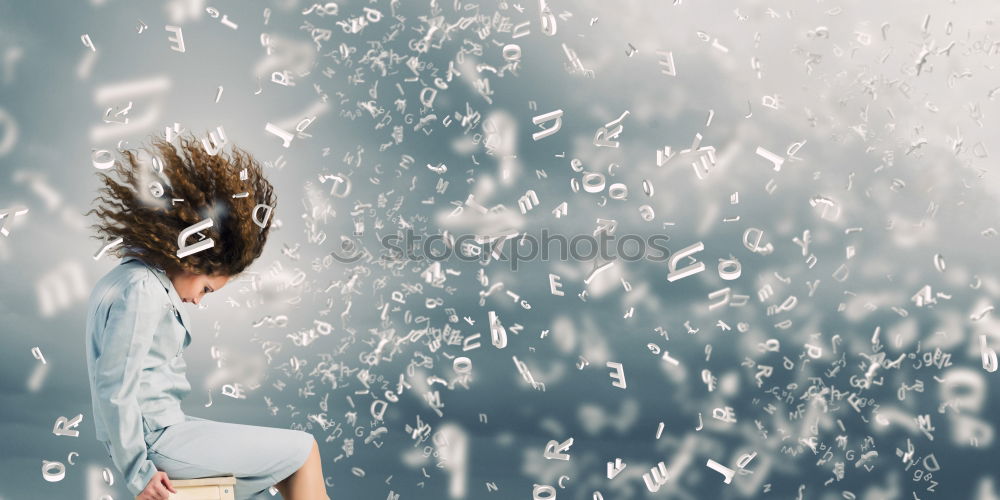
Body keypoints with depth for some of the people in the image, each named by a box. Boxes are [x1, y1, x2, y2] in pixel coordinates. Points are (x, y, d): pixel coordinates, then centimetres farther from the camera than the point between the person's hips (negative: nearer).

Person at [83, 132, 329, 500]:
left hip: (158, 429, 10)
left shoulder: (128, 278, 13)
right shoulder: (142, 291, -19)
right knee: (303, 450, -2)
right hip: (154, 438, -10)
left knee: (283, 466, 17)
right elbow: (115, 388, -24)